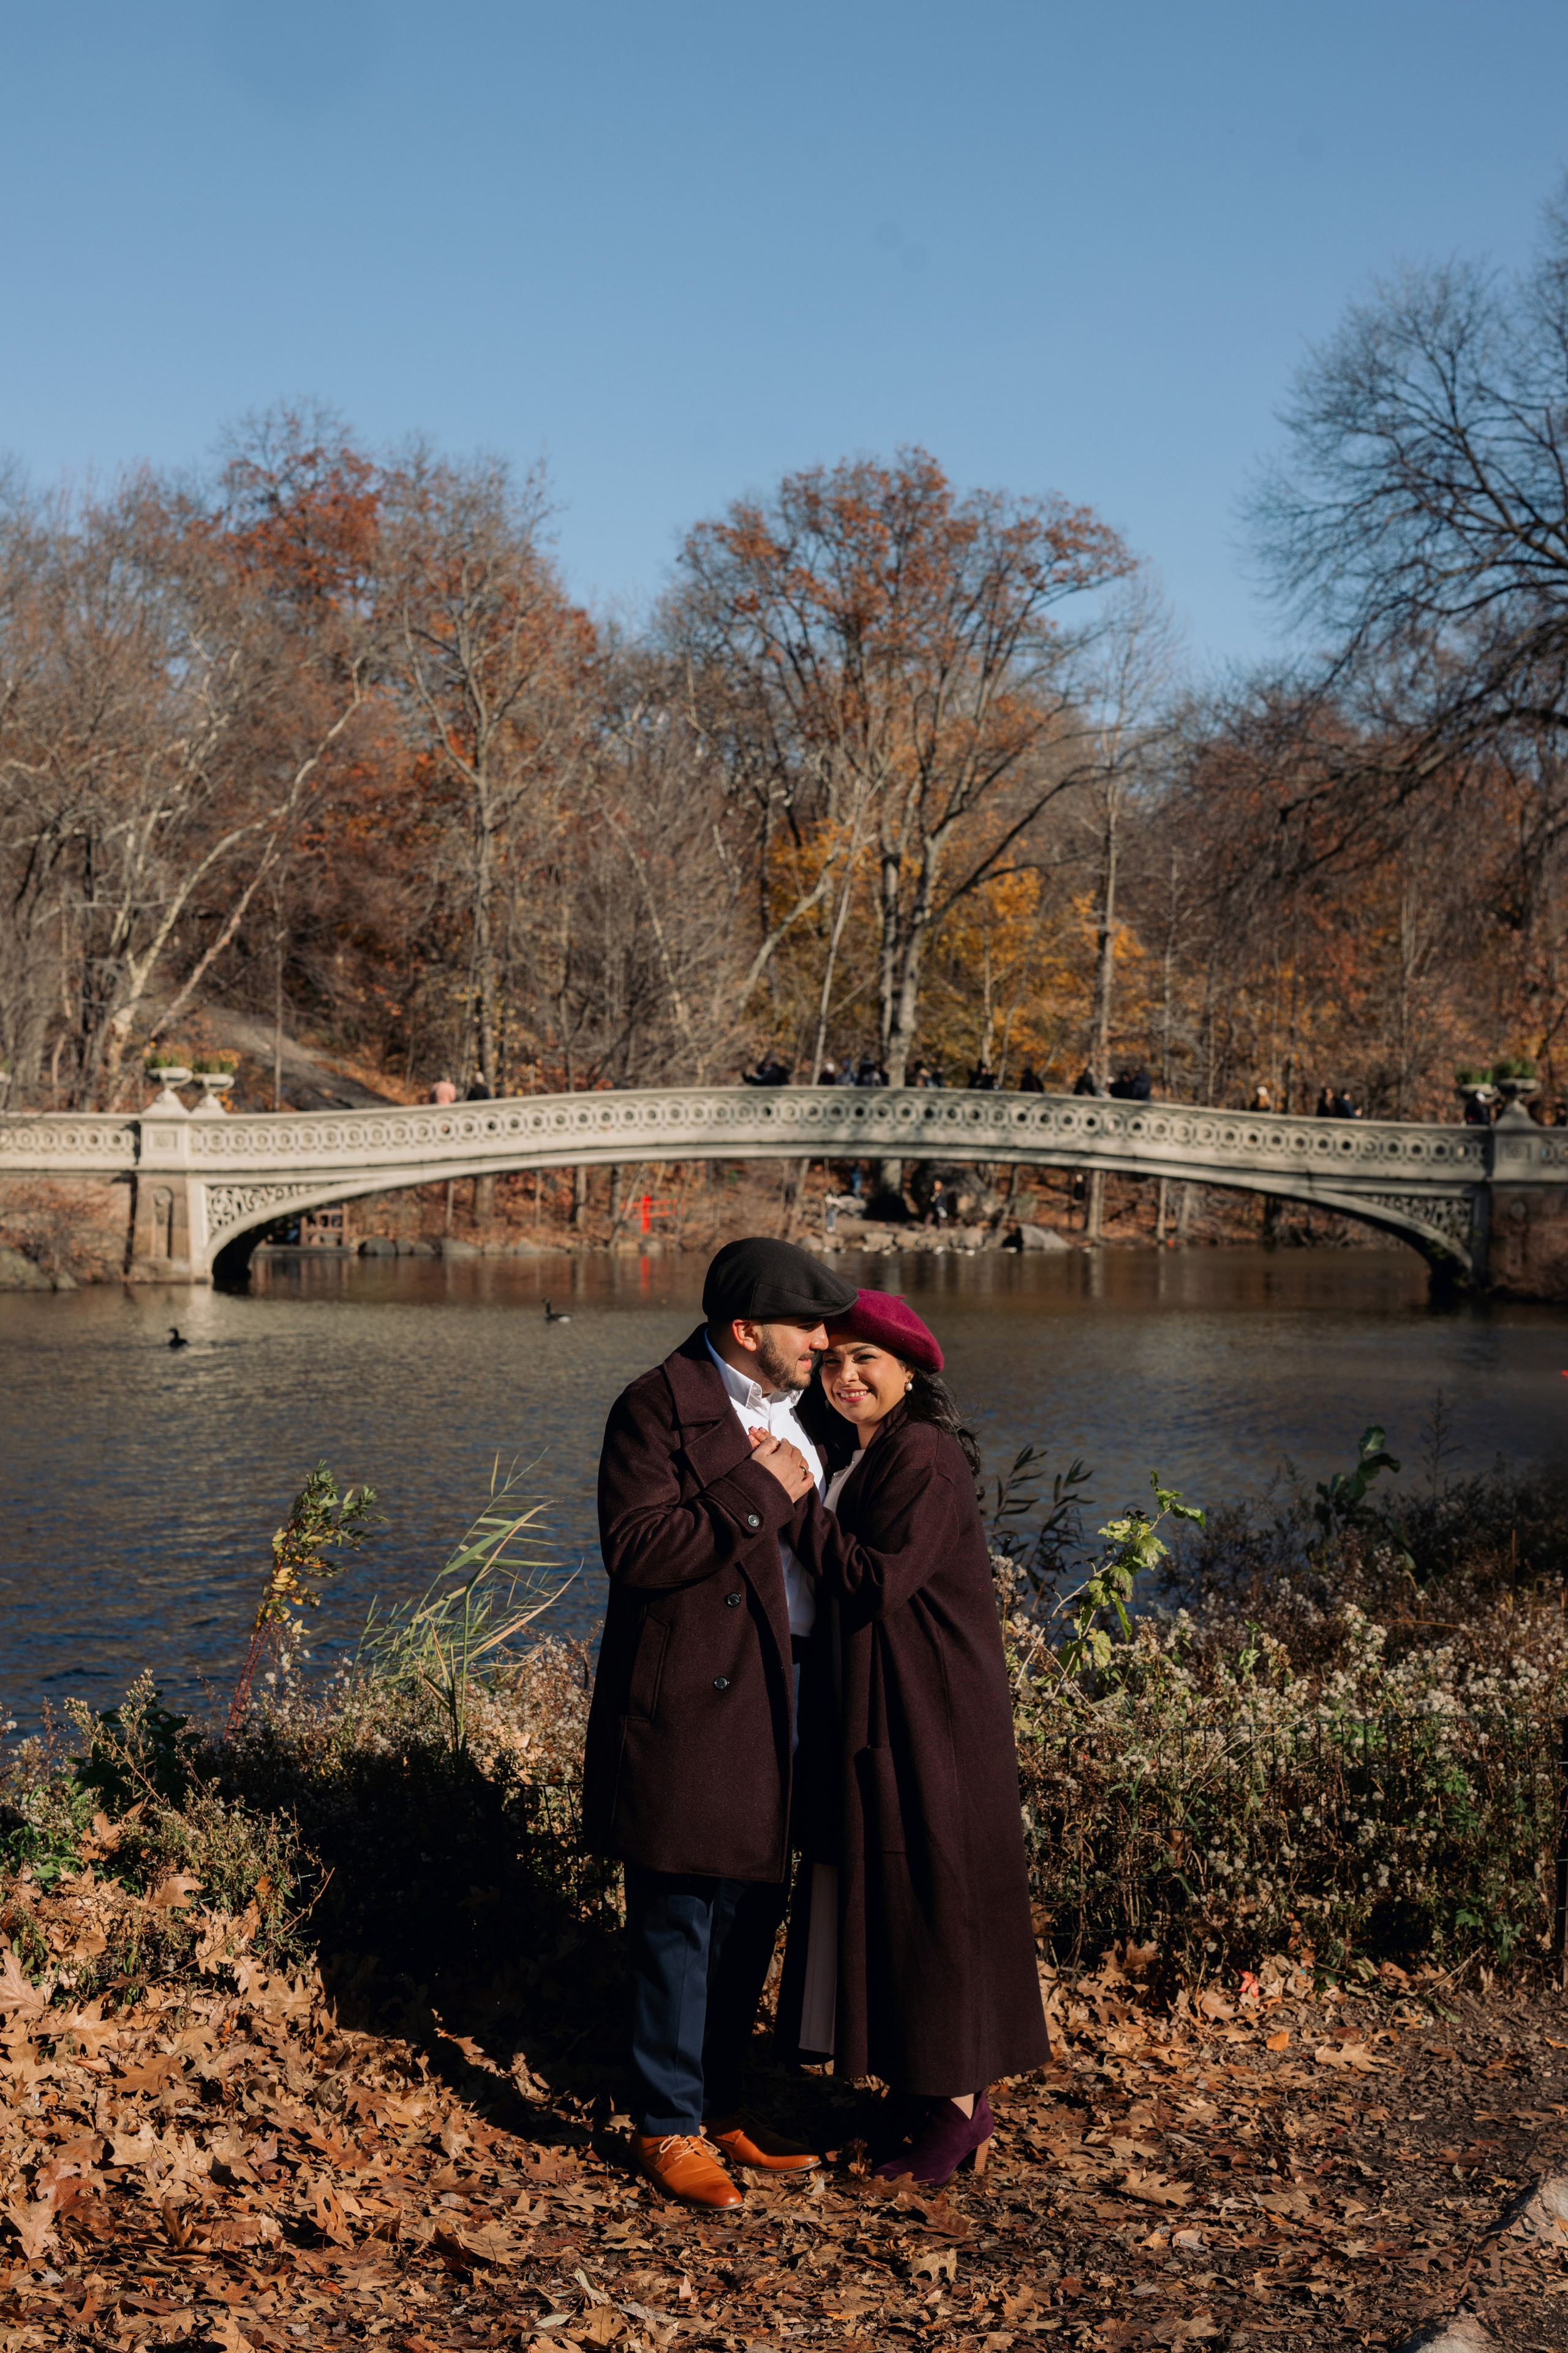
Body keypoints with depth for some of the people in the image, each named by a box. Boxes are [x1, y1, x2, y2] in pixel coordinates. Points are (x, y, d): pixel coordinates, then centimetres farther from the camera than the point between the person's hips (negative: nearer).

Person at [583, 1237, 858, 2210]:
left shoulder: (790, 1408, 13)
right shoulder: (660, 1408, -13)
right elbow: (635, 1550, -24)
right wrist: (760, 1494, -22)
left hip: (780, 1690, 8)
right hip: (692, 1701, -8)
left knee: (754, 1912, 15)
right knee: (682, 1923, 0)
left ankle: (720, 2104, 28)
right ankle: (668, 2128, 12)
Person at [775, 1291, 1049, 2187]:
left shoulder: (925, 1459, -17)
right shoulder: (858, 1456, 12)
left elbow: (877, 1580, -23)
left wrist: (795, 1500, -18)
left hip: (931, 1720, -10)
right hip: (873, 1714, 10)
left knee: (929, 1898, -2)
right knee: (880, 1896, 13)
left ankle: (958, 2111, 9)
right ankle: (938, 2098, 23)